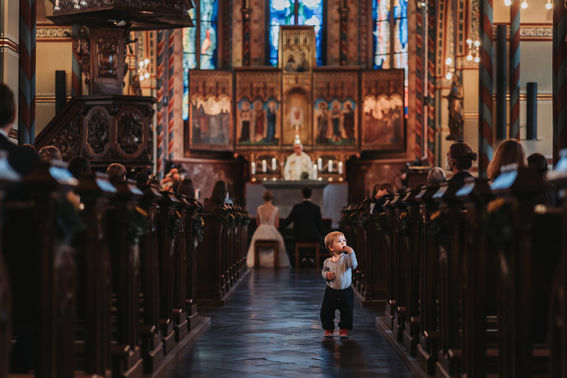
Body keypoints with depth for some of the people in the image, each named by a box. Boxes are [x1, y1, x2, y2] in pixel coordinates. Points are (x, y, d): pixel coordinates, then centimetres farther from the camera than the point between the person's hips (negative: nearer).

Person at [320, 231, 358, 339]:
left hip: (345, 292, -2)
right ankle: (329, 329, 27)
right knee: (326, 312, 6)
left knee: (347, 312, 4)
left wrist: (351, 253, -31)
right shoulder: (327, 262, -3)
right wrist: (326, 275, -9)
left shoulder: (346, 258, -9)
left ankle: (344, 329, 22)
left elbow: (353, 265, -26)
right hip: (331, 292, 2)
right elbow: (323, 271, 12)